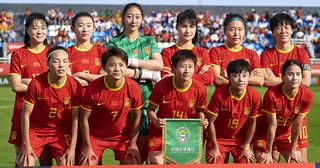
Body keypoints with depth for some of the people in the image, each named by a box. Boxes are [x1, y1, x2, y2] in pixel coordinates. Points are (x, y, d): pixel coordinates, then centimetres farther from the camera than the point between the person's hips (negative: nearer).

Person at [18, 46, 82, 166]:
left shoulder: (75, 86, -15)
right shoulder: (36, 83, -20)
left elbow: (75, 119, -7)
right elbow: (25, 114, -11)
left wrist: (72, 147, -8)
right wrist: (26, 145, -10)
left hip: (61, 132, 1)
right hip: (36, 130, -1)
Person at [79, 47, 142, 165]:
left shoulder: (133, 87, -16)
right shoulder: (93, 88, -21)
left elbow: (137, 116, -3)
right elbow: (84, 118, -10)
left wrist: (133, 144, -4)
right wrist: (87, 147, -8)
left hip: (123, 135, 1)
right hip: (95, 136, -1)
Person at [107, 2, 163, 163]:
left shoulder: (149, 41, 14)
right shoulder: (114, 43, 5)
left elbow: (159, 65, -4)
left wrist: (131, 61, -11)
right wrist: (146, 74, -12)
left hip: (146, 100, 2)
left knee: (143, 154, 1)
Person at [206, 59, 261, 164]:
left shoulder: (254, 96, -17)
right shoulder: (219, 94, -24)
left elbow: (252, 123, -4)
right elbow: (211, 122, -14)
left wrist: (246, 147, 1)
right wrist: (215, 147, -9)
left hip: (240, 140, 2)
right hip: (219, 138, -2)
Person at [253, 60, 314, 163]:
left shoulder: (307, 95, -20)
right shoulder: (272, 94, -29)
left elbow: (297, 125, -13)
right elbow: (272, 125, -23)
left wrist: (293, 150, -6)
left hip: (286, 133, 3)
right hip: (264, 133, -3)